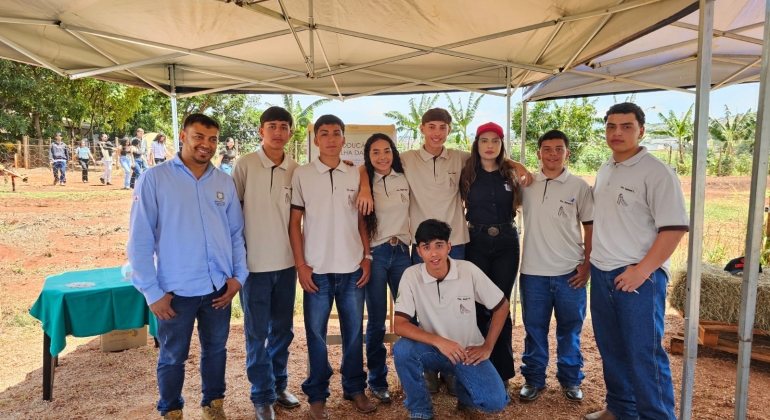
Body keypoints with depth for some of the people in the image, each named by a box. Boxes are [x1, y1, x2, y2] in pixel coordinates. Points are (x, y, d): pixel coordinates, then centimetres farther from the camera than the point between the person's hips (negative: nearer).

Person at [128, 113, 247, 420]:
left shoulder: (224, 182, 4)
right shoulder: (154, 179, -7)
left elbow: (236, 233, 9)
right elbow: (140, 241, -7)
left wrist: (239, 275, 0)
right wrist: (152, 292, -9)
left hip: (219, 287, 3)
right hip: (176, 290, -3)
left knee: (215, 350, 18)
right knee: (173, 356, 15)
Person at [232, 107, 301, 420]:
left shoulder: (296, 170, 3)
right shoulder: (245, 165, -7)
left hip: (286, 262, 4)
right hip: (254, 262, -3)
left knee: (283, 329, 15)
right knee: (257, 332, 7)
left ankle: (280, 385, 33)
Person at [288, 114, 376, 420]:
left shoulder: (355, 176, 7)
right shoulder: (302, 174, 0)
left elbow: (362, 220, 11)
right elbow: (294, 222, 0)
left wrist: (367, 257, 4)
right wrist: (300, 264, -5)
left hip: (352, 268, 2)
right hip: (317, 269, -2)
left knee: (354, 331, 10)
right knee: (316, 333, 6)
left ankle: (355, 388, 26)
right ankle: (317, 394, 21)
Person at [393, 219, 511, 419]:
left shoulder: (468, 270, -16)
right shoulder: (411, 276, -16)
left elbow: (502, 306, -3)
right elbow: (400, 325, -19)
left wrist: (487, 347, -6)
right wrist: (438, 341, -31)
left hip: (468, 351, 0)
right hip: (434, 349, 0)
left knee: (495, 402, -21)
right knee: (401, 350, -31)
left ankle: (463, 388, 16)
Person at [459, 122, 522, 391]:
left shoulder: (511, 172, 6)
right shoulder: (466, 173, 1)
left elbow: (519, 204, 14)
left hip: (507, 242, 1)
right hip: (476, 241, -1)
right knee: (477, 306, 4)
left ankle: (502, 370, 19)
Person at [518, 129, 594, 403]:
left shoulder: (579, 186, 0)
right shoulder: (526, 184, 2)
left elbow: (591, 226, 4)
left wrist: (587, 265, -2)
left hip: (570, 272, 0)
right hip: (533, 271, 1)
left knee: (570, 329, 12)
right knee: (534, 329, 10)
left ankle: (571, 380, 29)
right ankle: (533, 379, 25)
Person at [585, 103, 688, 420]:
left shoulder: (657, 173, -12)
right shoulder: (604, 171, 11)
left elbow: (675, 227, -17)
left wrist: (642, 270, -20)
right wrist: (591, 260, 14)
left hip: (640, 277, -7)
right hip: (601, 273, 8)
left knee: (644, 353, 0)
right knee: (611, 348, 17)